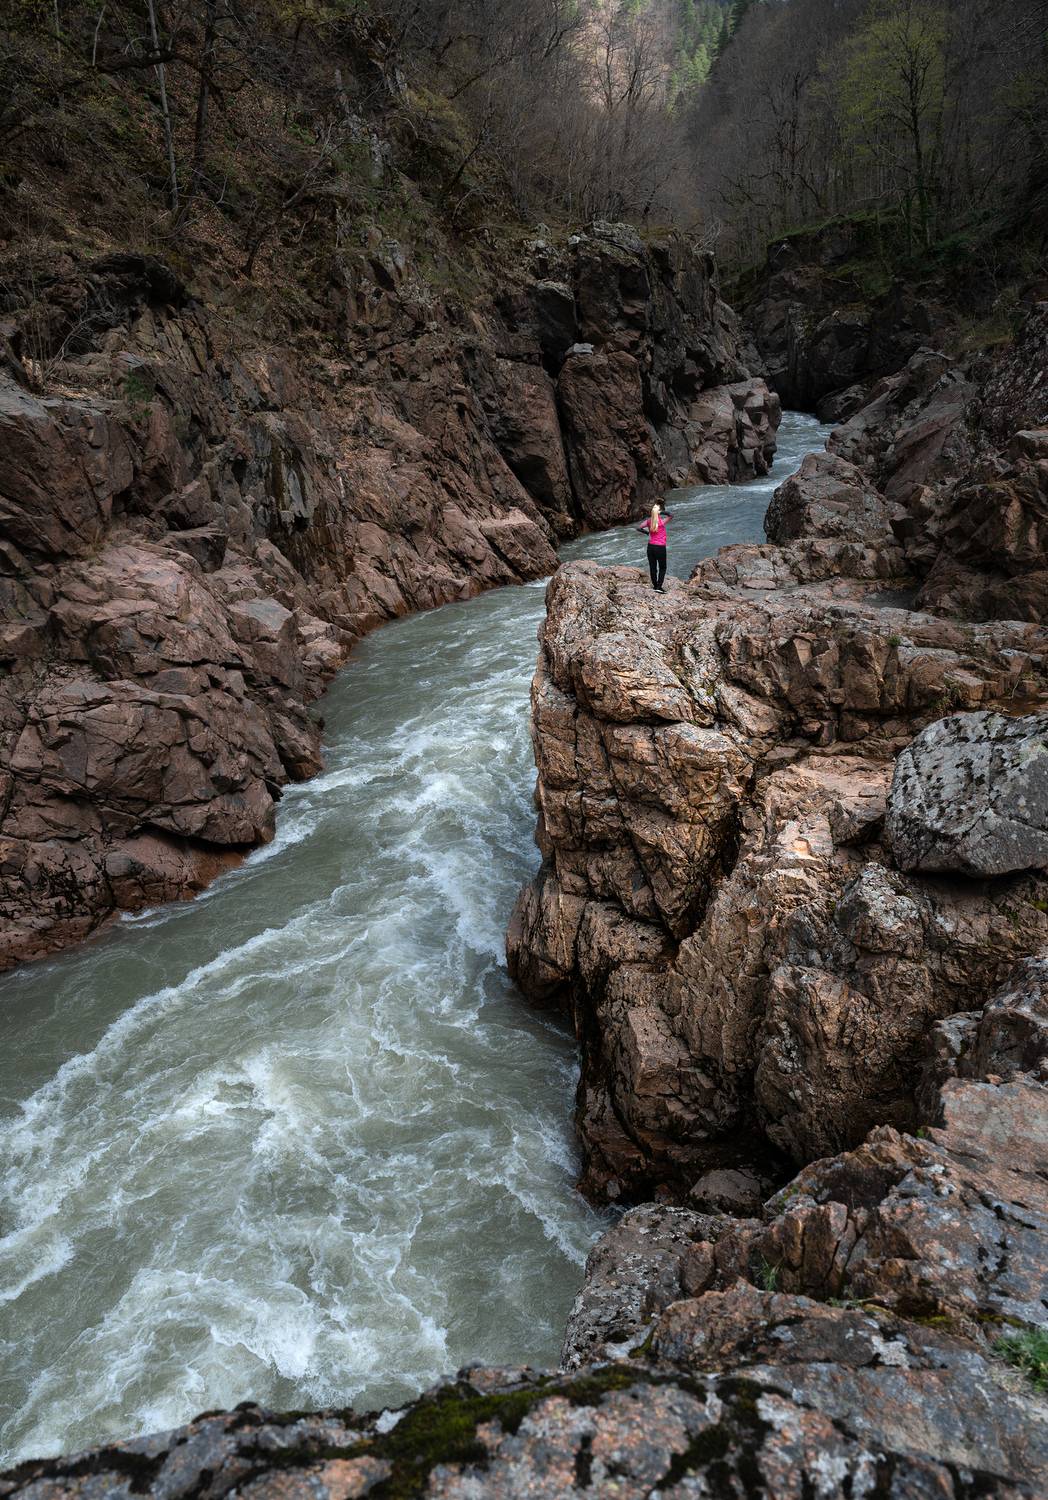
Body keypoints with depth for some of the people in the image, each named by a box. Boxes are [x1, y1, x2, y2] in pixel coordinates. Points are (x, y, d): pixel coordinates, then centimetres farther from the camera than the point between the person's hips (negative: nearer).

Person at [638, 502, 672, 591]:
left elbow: (638, 528, 4)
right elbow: (671, 516, 1)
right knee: (662, 568, 8)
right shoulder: (662, 521, -13)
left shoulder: (649, 521, -3)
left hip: (650, 546, 4)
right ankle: (659, 587, -2)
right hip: (660, 547, -4)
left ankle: (655, 586, 21)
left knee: (652, 567, 13)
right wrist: (663, 512, -5)